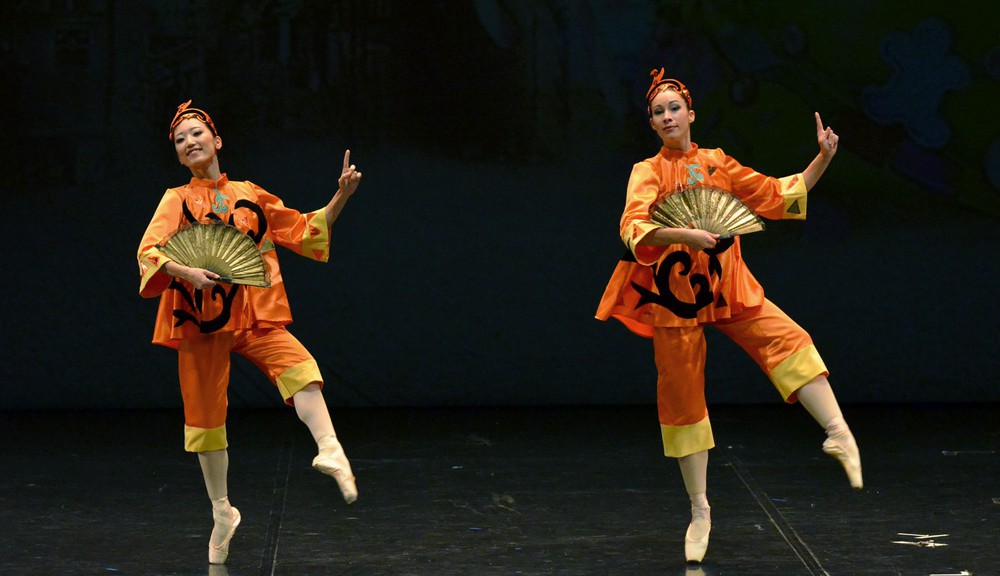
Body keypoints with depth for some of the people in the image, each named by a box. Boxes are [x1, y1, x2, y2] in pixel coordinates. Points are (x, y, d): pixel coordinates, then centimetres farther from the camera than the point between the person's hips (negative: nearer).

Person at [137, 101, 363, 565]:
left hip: (253, 315, 0)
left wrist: (341, 196, 7)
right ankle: (222, 511, 21)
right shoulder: (177, 201, 6)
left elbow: (304, 230, 19)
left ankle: (329, 452, -47)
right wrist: (186, 272, -27)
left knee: (297, 365, -30)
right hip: (199, 317, 0)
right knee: (205, 414, 4)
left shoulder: (250, 195, 13)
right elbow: (148, 253, -8)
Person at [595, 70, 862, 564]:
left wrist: (824, 158, 2)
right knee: (682, 399, 3)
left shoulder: (718, 165, 8)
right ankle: (700, 511, 13)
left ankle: (838, 434, -30)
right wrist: (684, 235, -34)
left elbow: (778, 194, 12)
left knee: (786, 338, -22)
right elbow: (634, 230, -19)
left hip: (727, 288, 2)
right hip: (673, 296, -2)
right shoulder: (647, 173, -2)